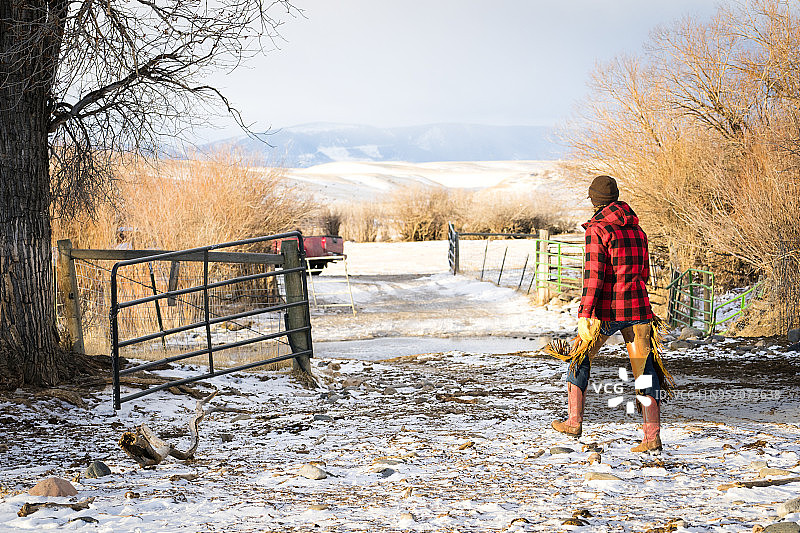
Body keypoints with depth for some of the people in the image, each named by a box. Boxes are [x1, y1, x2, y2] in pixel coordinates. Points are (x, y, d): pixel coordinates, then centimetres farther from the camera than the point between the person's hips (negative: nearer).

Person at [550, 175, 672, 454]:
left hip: (606, 310, -5)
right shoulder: (636, 229, 12)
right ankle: (652, 438, -6)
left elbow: (593, 274, -18)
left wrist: (584, 315, -20)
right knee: (645, 370, 2)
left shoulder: (597, 230, -9)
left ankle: (574, 422, 18)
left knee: (581, 358, 17)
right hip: (637, 308, 5)